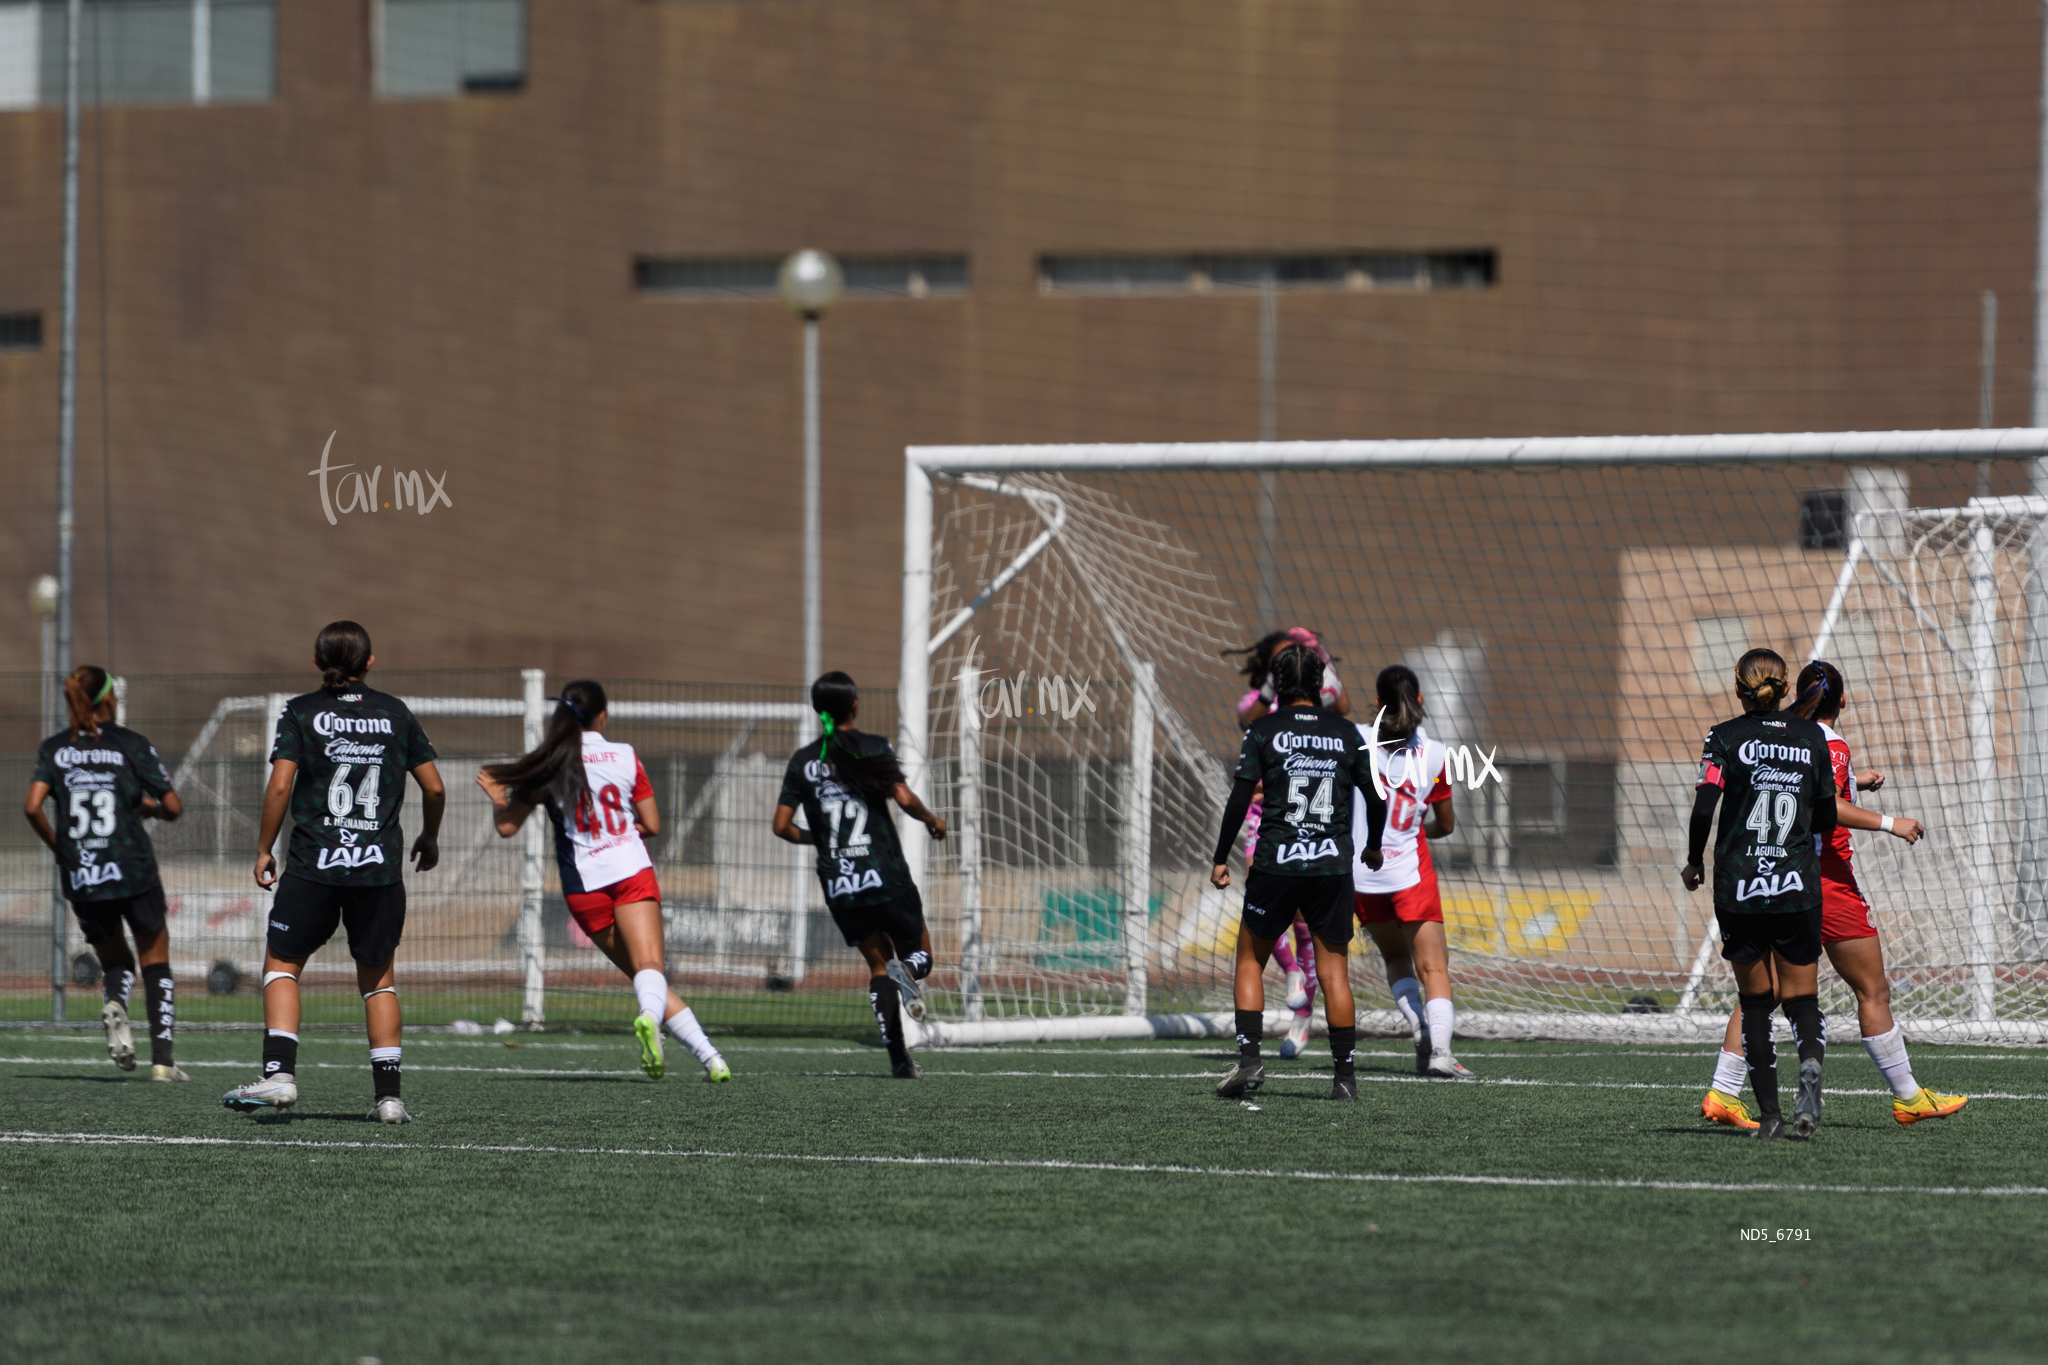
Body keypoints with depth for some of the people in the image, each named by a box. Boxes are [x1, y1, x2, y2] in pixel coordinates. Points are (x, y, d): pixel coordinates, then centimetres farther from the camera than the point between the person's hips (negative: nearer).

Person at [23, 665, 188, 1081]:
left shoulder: (54, 749, 4)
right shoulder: (131, 745, -2)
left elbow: (33, 807, -8)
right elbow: (173, 807, -2)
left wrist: (56, 845, 9)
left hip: (80, 876, 3)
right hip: (133, 873, -3)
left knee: (115, 962, 20)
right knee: (155, 964, 11)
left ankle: (114, 1002, -15)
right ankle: (162, 1059, -1)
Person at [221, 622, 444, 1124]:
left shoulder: (300, 713, 0)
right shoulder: (395, 714, 7)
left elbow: (280, 785, -9)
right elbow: (434, 787, 8)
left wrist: (263, 850, 0)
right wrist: (429, 838, 26)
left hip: (314, 863, -2)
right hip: (381, 866, 2)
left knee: (281, 965, 8)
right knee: (378, 977, 11)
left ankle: (279, 1073, -9)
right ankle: (388, 1094, 5)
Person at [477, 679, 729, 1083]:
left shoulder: (549, 765, 3)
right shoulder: (625, 756, 5)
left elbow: (506, 826, 3)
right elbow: (652, 825, 9)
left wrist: (497, 796, 22)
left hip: (584, 886, 1)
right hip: (632, 871, -1)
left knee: (641, 973, 7)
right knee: (649, 965, -15)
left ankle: (707, 1054, -6)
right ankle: (650, 1017, -49)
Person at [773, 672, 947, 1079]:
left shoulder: (802, 761, 5)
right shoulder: (875, 747, -2)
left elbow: (782, 826, 2)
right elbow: (904, 800, -13)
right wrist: (932, 821, 7)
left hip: (838, 885, 3)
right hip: (885, 875, -3)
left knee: (878, 964, 15)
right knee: (918, 951, 16)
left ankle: (898, 1057, -1)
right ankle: (907, 970, -24)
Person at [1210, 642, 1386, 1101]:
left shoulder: (1264, 731, -1)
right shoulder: (1344, 732, 5)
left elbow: (1240, 798, -7)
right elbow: (1376, 797, 9)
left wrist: (1221, 858, 1)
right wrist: (1373, 846, 26)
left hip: (1275, 865, -2)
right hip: (1333, 866, 2)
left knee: (1250, 959, 12)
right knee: (1334, 971, 5)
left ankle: (1249, 1059, -1)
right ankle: (1345, 1075, 2)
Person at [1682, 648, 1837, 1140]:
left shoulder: (1725, 738, -2)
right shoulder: (1811, 737, 5)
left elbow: (1704, 806, -14)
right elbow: (1826, 818, 9)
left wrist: (1693, 862, 1)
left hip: (1738, 891, -1)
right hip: (1798, 888, 1)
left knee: (1755, 1002, 10)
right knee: (1802, 999, 8)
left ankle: (1770, 1114, 6)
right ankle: (1810, 1067, -25)